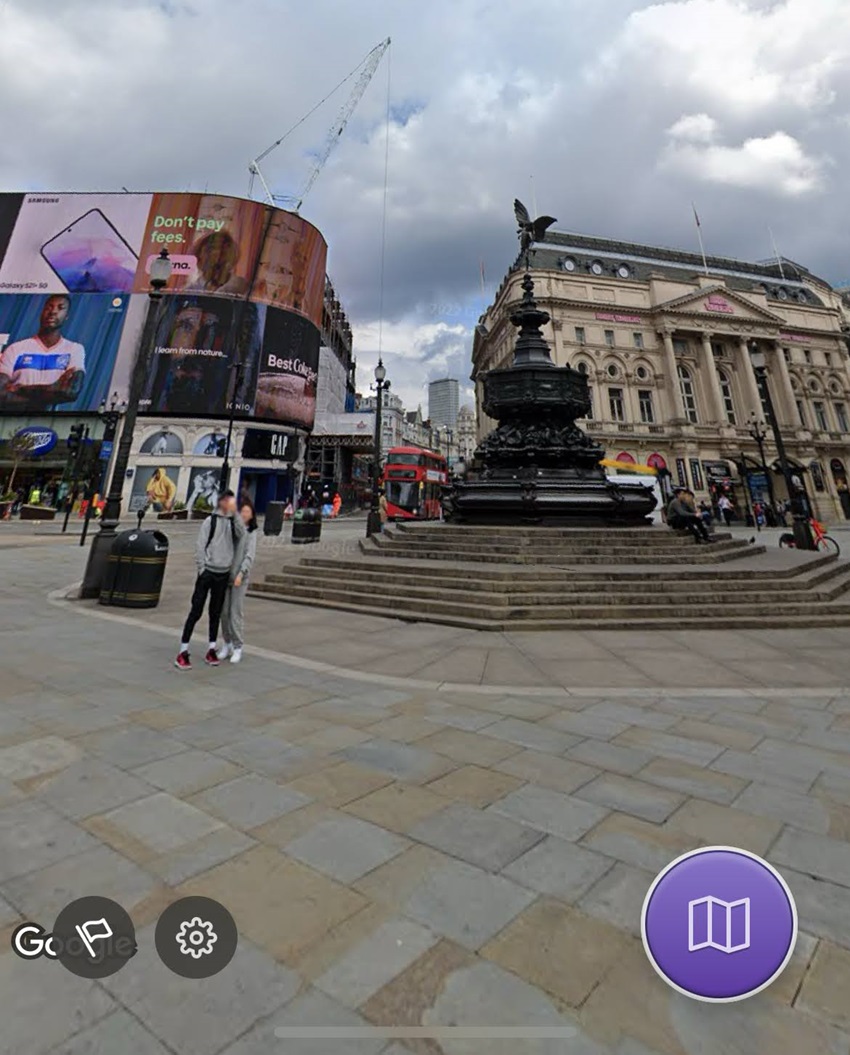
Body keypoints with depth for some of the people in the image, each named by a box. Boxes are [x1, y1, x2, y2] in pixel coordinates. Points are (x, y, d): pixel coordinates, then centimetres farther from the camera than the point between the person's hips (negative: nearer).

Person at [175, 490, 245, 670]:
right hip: (208, 572, -3)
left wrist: (234, 513, -18)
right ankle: (183, 652, 3)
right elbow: (200, 545, -4)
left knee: (216, 613, 9)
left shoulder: (233, 522, 8)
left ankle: (211, 650, 15)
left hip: (223, 574, 3)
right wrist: (201, 567, -9)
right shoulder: (210, 520, -1)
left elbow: (241, 534, -13)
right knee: (196, 611, -3)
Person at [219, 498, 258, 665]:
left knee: (236, 611, -2)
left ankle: (238, 647, 8)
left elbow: (250, 555, -6)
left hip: (240, 576, -3)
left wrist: (241, 573, -16)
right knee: (224, 611, 9)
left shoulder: (252, 532, 0)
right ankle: (227, 643, 23)